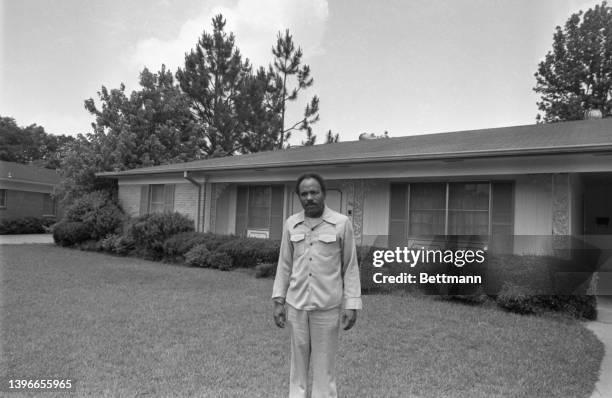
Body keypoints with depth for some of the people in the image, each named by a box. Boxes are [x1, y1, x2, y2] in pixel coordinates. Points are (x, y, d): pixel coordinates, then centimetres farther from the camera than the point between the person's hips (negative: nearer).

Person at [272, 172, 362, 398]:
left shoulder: (341, 223, -6)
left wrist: (352, 305, -6)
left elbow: (350, 267, -2)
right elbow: (284, 265, 9)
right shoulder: (291, 224, 3)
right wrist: (278, 301, 5)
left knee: (324, 365, 6)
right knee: (298, 362, 13)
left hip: (327, 306, -3)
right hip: (296, 305, 3)